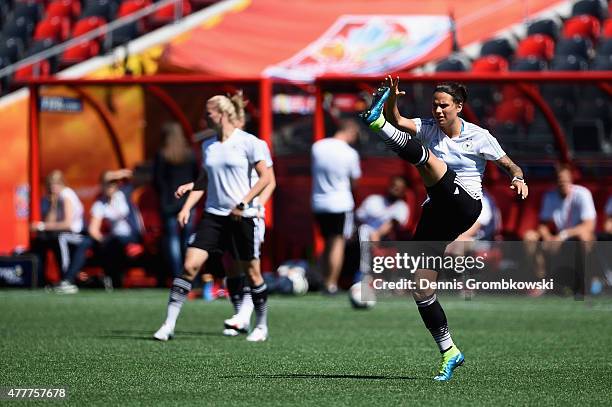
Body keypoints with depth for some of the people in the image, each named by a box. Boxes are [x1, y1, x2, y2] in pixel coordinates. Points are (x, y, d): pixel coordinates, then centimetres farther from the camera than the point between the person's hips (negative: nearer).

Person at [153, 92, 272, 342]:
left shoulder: (248, 142, -6)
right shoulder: (208, 146, 11)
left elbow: (266, 177, -7)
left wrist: (243, 203, -15)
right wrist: (187, 207, 7)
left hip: (241, 217, -4)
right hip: (213, 216, 5)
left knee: (252, 273, 5)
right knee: (190, 265, -9)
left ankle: (261, 326, 22)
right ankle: (169, 324, -10)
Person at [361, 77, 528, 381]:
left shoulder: (479, 137, 1)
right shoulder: (428, 129, 9)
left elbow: (508, 165, 10)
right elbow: (397, 121, -9)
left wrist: (518, 178, -12)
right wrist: (392, 99, -29)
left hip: (465, 205, -5)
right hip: (437, 213, 5)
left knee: (421, 154, -25)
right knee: (421, 289, -3)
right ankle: (449, 352, 5)